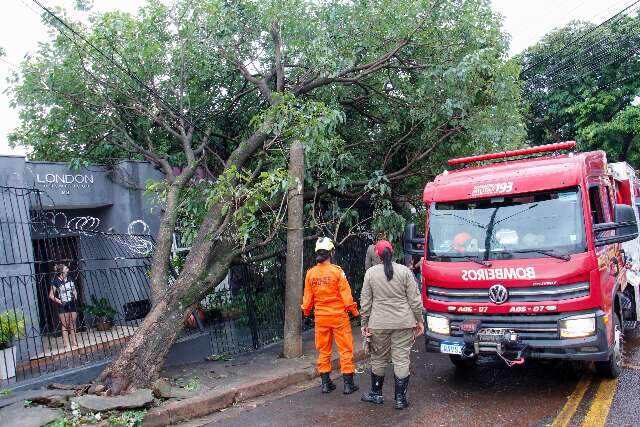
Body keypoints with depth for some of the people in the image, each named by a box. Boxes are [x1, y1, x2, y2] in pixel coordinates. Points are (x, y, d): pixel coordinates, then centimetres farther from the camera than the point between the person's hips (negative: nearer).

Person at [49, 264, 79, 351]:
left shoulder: (70, 279, 9)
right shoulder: (56, 282, -9)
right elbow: (51, 296, -9)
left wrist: (75, 297, 6)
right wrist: (59, 301, -15)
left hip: (72, 304, 6)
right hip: (63, 306, -6)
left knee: (73, 325, 9)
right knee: (65, 325, -1)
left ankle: (74, 343, 17)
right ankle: (67, 345, 3)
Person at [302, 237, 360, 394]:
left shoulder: (311, 273, -2)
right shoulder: (337, 271, -13)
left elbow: (308, 297, 5)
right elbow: (346, 295, -11)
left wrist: (306, 311, 23)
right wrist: (354, 311, 1)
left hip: (320, 317, 4)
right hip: (338, 316, -3)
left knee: (323, 350, 14)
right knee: (345, 349, 7)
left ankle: (325, 383, 19)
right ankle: (348, 384, 10)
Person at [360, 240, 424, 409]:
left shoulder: (370, 272, -1)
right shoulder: (404, 271, -2)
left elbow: (365, 301, 1)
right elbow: (414, 299, -2)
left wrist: (365, 323, 9)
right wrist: (419, 320, 7)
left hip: (379, 323, 1)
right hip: (403, 322, 0)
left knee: (378, 359, 15)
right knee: (401, 360, 6)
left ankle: (376, 394, 28)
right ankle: (400, 398, 10)